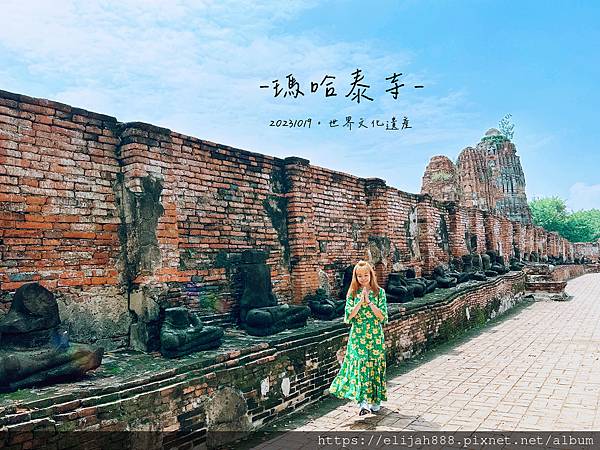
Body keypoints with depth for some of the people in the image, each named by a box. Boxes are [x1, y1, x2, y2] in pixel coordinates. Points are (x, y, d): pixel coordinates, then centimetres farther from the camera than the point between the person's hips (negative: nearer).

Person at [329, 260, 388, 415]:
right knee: (360, 364, -10)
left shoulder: (380, 292, 0)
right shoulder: (352, 293, 3)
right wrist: (360, 301, -15)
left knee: (375, 366, 6)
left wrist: (369, 302, -15)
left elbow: (383, 316, -7)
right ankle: (363, 402, -11)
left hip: (375, 336, 0)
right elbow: (349, 316, -6)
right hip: (357, 336, 0)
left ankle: (375, 401, 22)